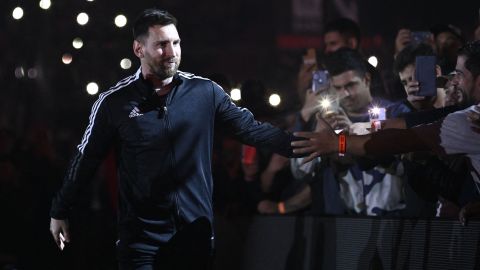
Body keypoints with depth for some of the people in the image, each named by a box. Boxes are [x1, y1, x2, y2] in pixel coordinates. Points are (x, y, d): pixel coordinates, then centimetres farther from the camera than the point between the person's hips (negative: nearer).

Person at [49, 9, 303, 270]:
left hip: (196, 235, 2)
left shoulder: (205, 92, 1)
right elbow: (85, 159, 6)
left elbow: (251, 128, 1)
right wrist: (59, 212, 10)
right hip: (141, 239, -2)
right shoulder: (114, 102, -3)